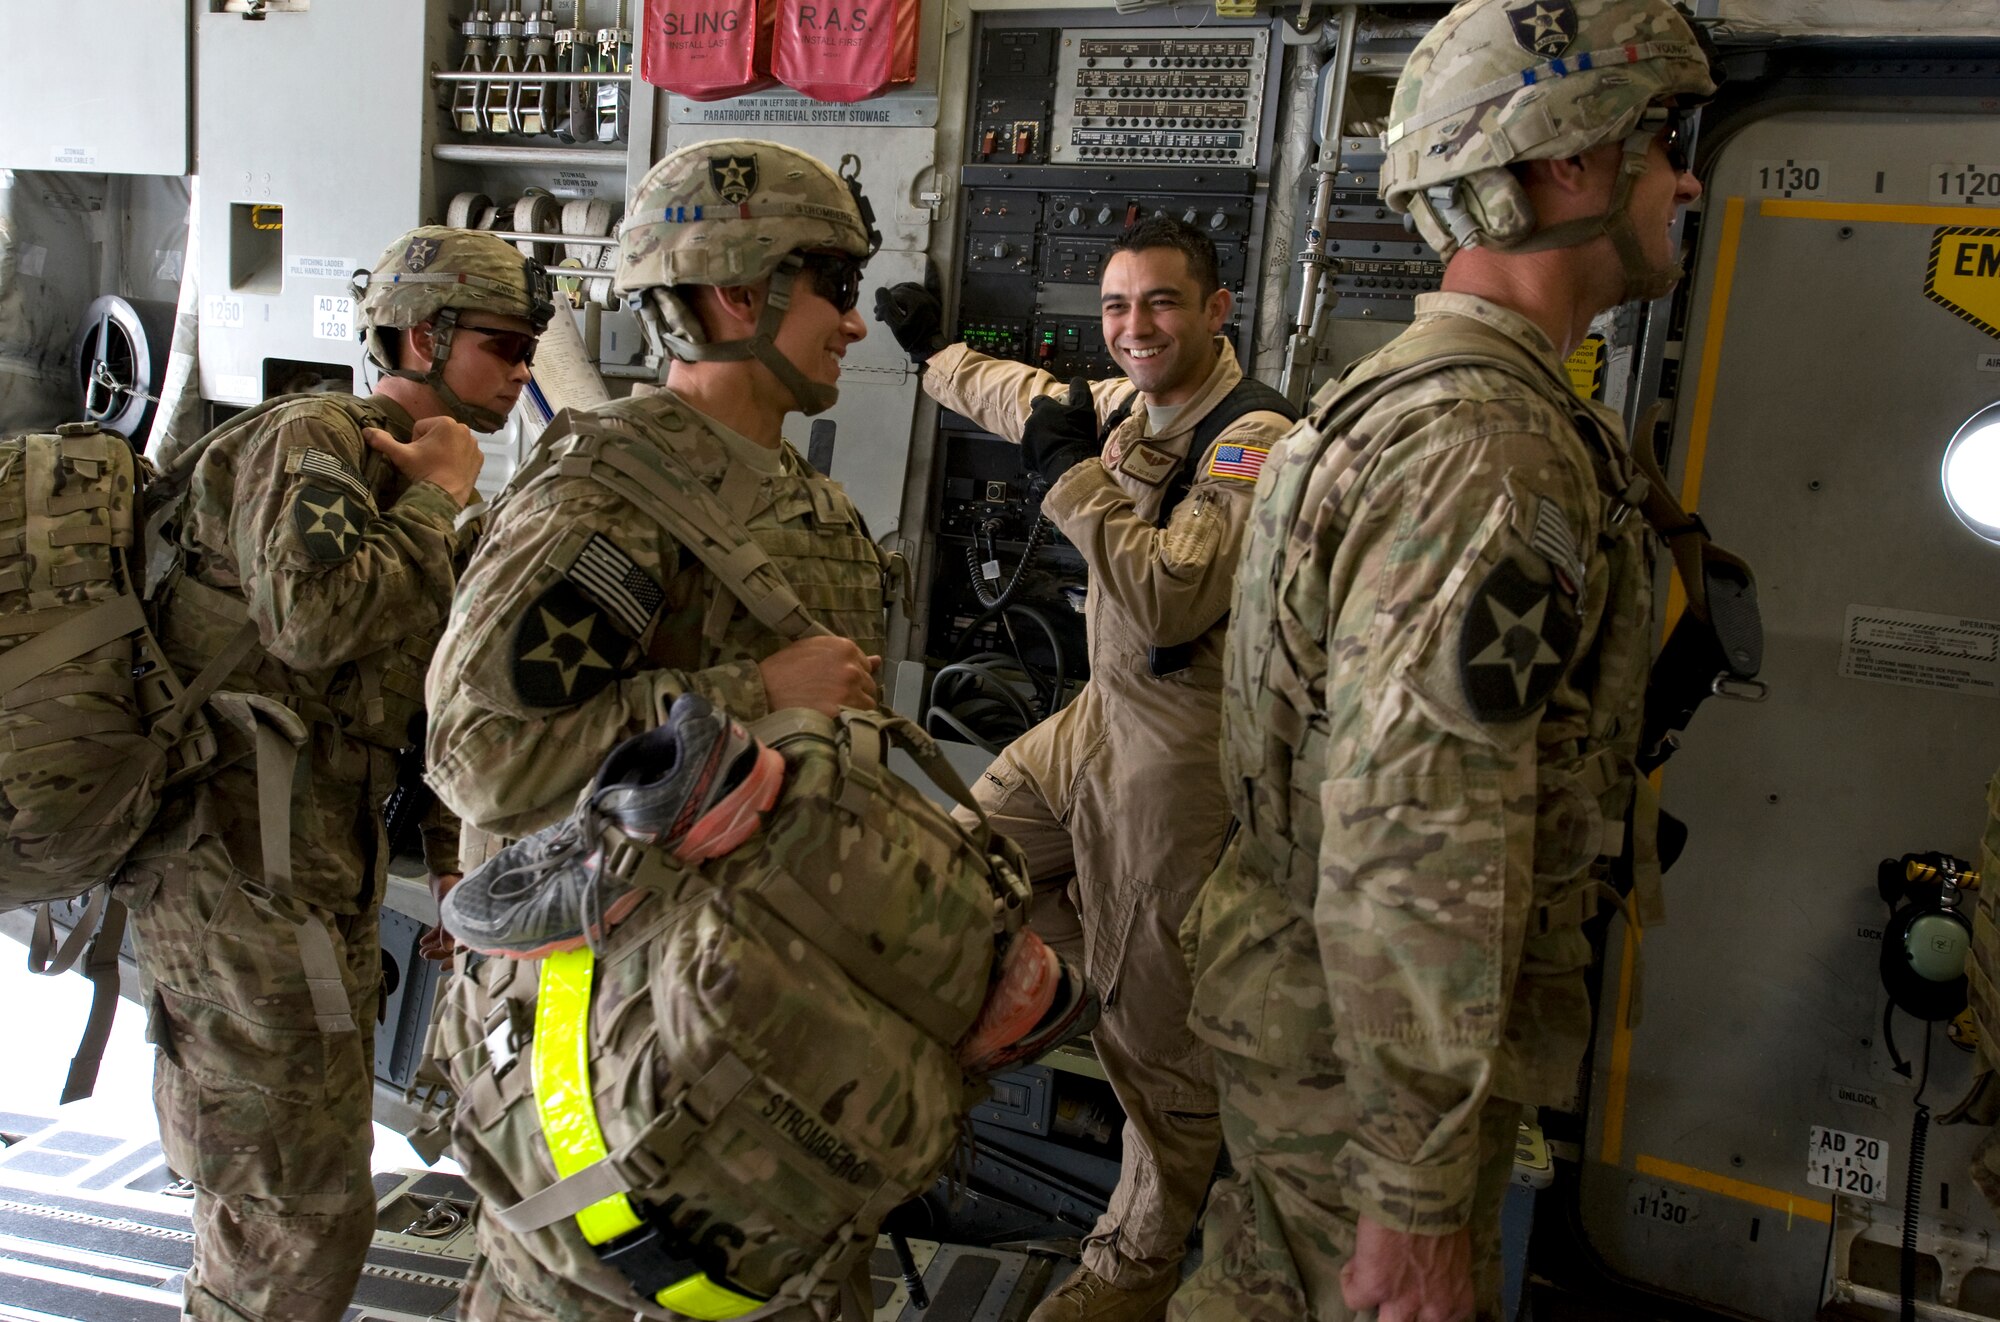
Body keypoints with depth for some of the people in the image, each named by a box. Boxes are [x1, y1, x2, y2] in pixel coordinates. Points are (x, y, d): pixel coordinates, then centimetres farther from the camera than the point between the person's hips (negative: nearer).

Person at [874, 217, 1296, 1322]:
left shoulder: (1256, 440, -20)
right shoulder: (1126, 404, 6)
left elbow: (1168, 603, -32)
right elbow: (1022, 400, 28)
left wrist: (1074, 471, -23)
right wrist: (933, 348, 43)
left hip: (1181, 754, -8)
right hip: (1100, 720, 9)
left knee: (1156, 1036, 4)